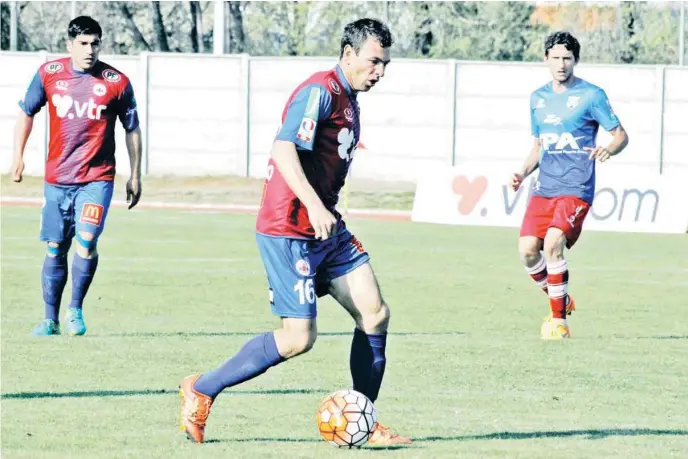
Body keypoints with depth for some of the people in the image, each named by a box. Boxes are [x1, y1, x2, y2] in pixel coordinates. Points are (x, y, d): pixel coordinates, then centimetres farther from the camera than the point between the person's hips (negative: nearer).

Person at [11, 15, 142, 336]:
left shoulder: (116, 82, -6)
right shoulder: (49, 74, -1)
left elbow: (132, 129, 4)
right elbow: (27, 112, 13)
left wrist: (135, 175, 5)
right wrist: (18, 156, 8)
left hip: (97, 178, -2)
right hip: (57, 178, 2)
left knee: (87, 240, -20)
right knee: (54, 250, 6)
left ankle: (76, 310, -2)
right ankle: (51, 320, 19)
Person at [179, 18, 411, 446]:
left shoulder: (348, 100, 16)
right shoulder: (321, 92, -14)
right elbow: (284, 149, -27)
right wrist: (313, 206, -35)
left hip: (326, 230, 9)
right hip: (289, 231, -9)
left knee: (375, 314, -2)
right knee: (299, 338, -10)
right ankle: (201, 390, 5)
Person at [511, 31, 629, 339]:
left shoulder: (591, 95, -2)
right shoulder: (538, 98, 15)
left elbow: (621, 135, -1)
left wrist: (608, 150, -23)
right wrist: (523, 172, 8)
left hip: (576, 189, -6)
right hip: (544, 187, 6)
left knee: (553, 243, -24)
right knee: (527, 249, -9)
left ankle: (559, 321, -14)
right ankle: (560, 301, 17)